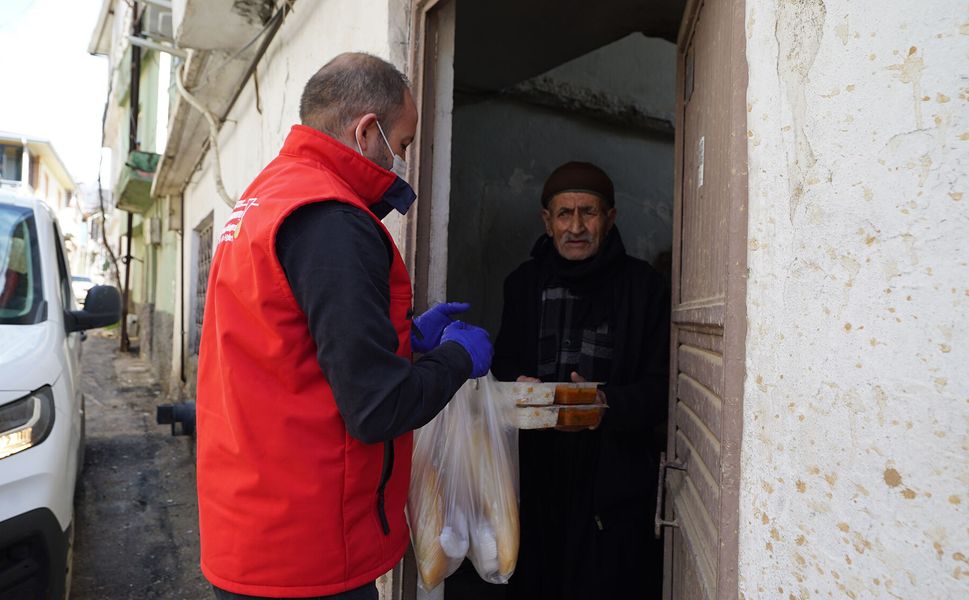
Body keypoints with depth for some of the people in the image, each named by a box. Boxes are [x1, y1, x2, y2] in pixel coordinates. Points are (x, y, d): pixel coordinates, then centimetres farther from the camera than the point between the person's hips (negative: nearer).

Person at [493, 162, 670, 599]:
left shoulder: (644, 287, -1)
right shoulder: (524, 282, 10)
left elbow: (661, 387, -3)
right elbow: (503, 362, 17)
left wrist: (607, 401, -21)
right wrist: (518, 383, -5)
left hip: (614, 478, -2)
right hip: (539, 469, 3)